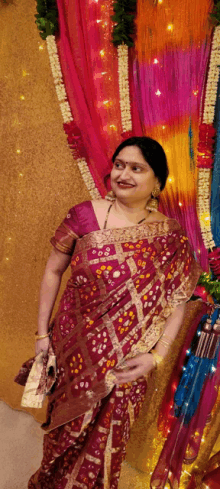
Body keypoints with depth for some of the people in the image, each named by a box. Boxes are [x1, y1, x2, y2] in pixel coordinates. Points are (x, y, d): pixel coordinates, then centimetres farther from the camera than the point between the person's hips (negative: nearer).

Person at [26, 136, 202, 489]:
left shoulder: (169, 236, -9)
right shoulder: (84, 215, -11)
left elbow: (178, 302, -4)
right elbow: (53, 271, -2)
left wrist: (156, 356, -12)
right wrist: (43, 332, -1)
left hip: (126, 364, 0)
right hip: (73, 349, 0)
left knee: (106, 440, 21)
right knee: (65, 430, 23)